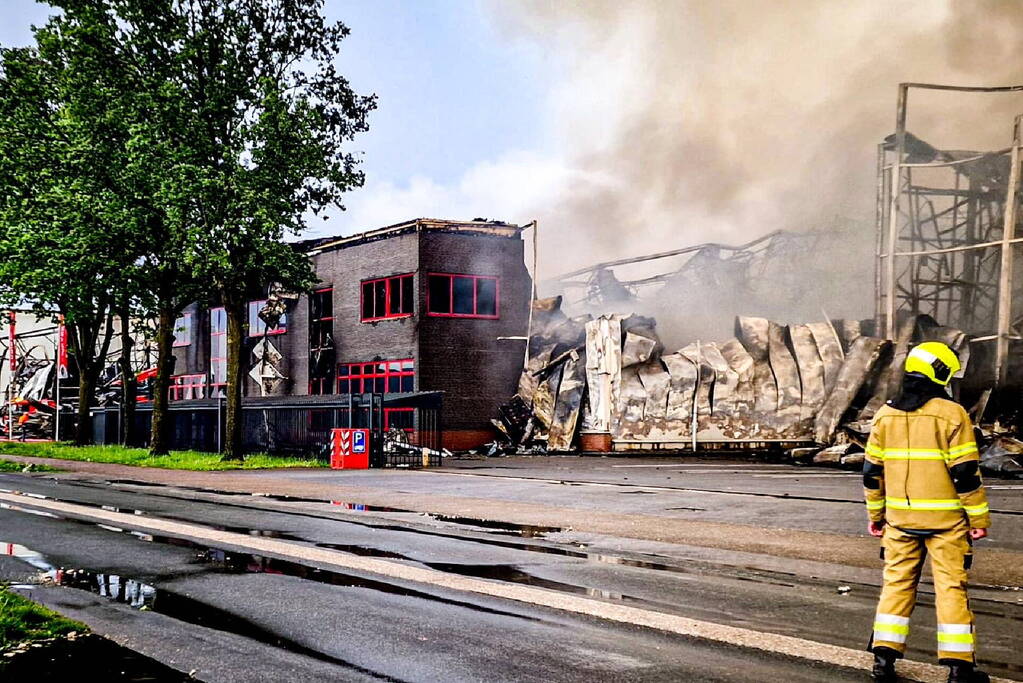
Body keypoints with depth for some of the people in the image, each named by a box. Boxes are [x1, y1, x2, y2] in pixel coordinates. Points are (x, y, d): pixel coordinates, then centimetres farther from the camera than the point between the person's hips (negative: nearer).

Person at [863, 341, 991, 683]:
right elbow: (966, 473, -11)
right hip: (945, 520, -4)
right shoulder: (951, 414, -10)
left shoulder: (885, 414, 4)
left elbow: (872, 471, 8)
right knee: (951, 586, 4)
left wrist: (875, 515, 17)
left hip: (900, 518, 4)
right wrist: (979, 518, -3)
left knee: (897, 582, 12)